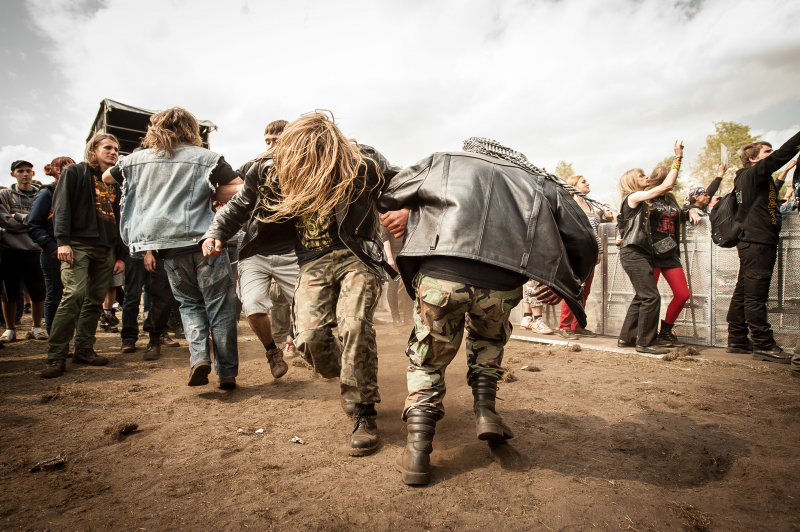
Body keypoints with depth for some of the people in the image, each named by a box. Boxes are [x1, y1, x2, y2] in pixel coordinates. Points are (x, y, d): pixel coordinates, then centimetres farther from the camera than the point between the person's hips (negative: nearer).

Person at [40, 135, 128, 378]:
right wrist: (62, 240, -16)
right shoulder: (74, 172, 7)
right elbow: (61, 206, -4)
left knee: (95, 301, 4)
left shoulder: (115, 183, 22)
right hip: (78, 245, -5)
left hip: (106, 249, 5)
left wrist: (121, 255, 12)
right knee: (74, 294, -17)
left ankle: (84, 349, 13)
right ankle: (56, 356, -10)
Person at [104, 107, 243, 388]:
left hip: (169, 246, 4)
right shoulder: (206, 157, 0)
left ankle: (198, 356, 0)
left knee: (189, 303, 19)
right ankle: (227, 373, 5)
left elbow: (107, 177, 29)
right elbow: (238, 189, -8)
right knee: (220, 306, 3)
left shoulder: (138, 159, 12)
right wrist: (207, 193, 5)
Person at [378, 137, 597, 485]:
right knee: (488, 338, 35)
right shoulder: (539, 182, 28)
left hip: (440, 276, -1)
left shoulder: (441, 163, 26)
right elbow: (584, 241, 24)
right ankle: (485, 409, 24)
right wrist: (568, 284, 39)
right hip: (502, 285, 1)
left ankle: (417, 451, 15)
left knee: (427, 360, 20)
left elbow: (384, 200, 31)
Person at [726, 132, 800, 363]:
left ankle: (737, 340, 16)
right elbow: (780, 156, -19)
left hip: (751, 243, 10)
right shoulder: (753, 174, -7)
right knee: (755, 296, -7)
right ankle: (763, 345, -4)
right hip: (758, 242, -10)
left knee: (743, 292, 10)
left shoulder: (745, 178, 19)